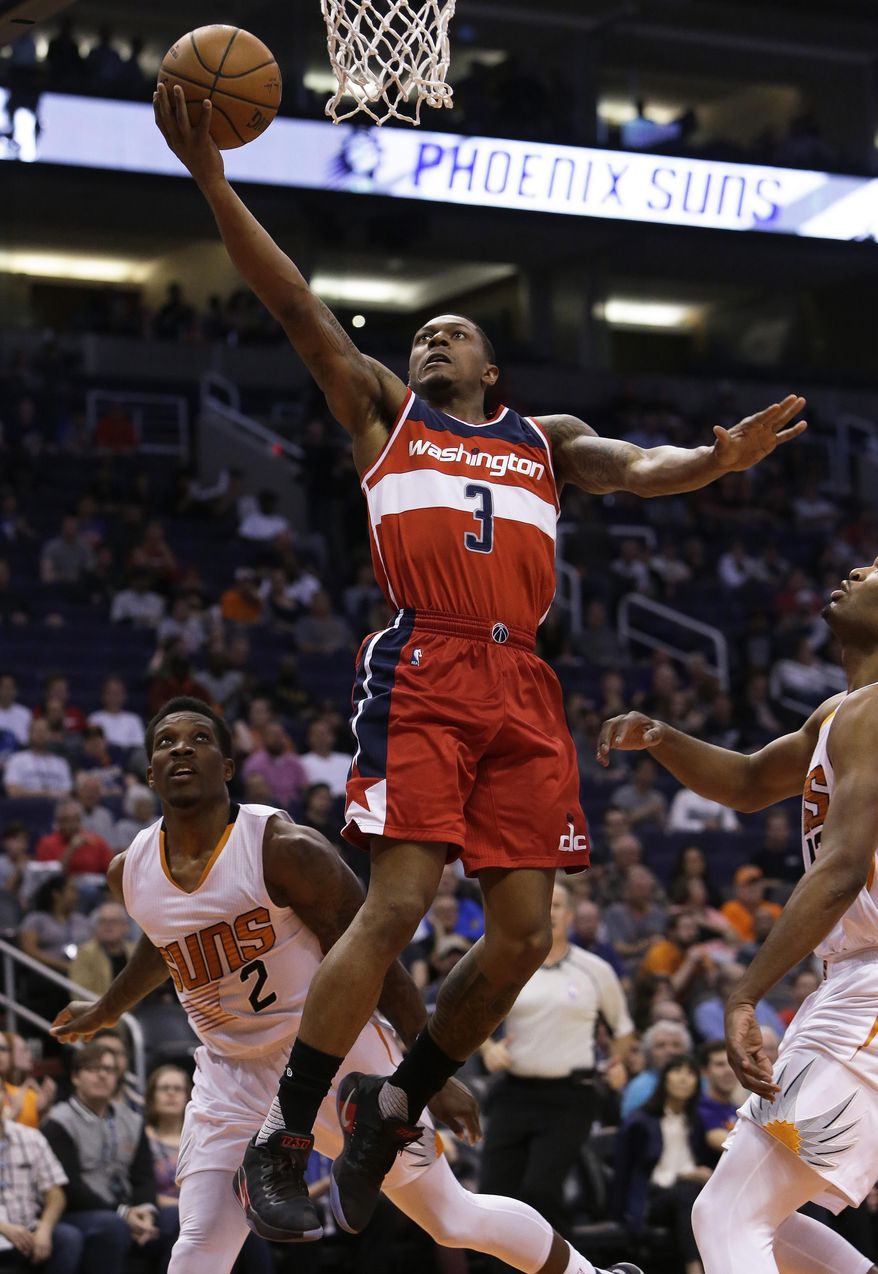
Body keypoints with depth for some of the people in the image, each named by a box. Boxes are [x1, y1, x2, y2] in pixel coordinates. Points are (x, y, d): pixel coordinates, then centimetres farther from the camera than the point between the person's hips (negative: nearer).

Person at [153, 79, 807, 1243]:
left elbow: (638, 469, 8)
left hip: (522, 687, 4)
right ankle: (282, 1136, -5)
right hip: (423, 673, -4)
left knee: (523, 937, -1)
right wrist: (212, 178, 1)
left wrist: (717, 460, -15)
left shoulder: (547, 439, 26)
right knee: (397, 905, -16)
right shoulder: (384, 411, 19)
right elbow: (295, 304, 10)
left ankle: (394, 1105, 19)